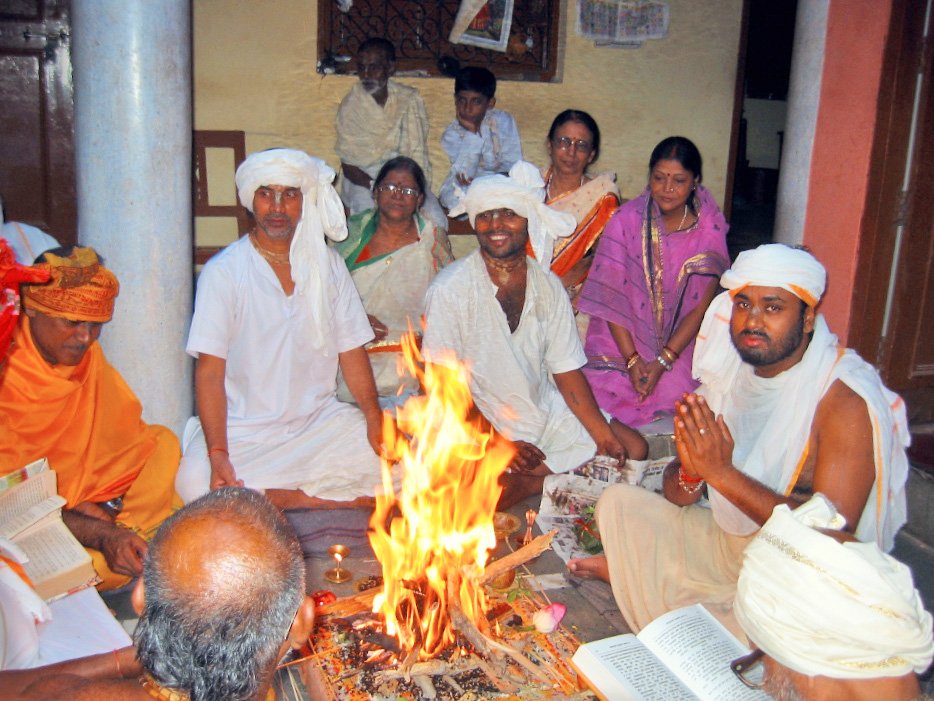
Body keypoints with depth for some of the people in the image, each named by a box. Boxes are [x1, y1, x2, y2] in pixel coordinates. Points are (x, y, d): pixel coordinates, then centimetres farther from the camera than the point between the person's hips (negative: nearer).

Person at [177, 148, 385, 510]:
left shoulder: (328, 265, 7)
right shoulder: (223, 272, -4)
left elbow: (351, 351, 7)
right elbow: (210, 371, -11)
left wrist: (374, 418, -10)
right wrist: (217, 454, -24)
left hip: (321, 420, 3)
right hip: (244, 431, -2)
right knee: (196, 483, -30)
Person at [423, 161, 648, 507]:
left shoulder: (548, 286, 1)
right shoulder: (450, 289, -15)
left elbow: (566, 371, 4)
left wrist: (603, 435, -7)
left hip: (545, 411, 6)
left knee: (632, 449, -2)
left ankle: (530, 481, -1)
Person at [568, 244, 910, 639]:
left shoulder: (845, 399, -22)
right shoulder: (729, 372, -2)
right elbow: (677, 495, 3)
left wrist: (722, 473, -32)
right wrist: (690, 474, -23)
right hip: (727, 542, 6)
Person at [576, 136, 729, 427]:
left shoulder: (709, 230, -4)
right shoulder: (626, 220, -5)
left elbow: (700, 306, -5)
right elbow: (611, 297, -7)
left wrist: (663, 362, -13)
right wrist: (632, 359, -14)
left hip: (680, 344, 1)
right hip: (622, 338, 0)